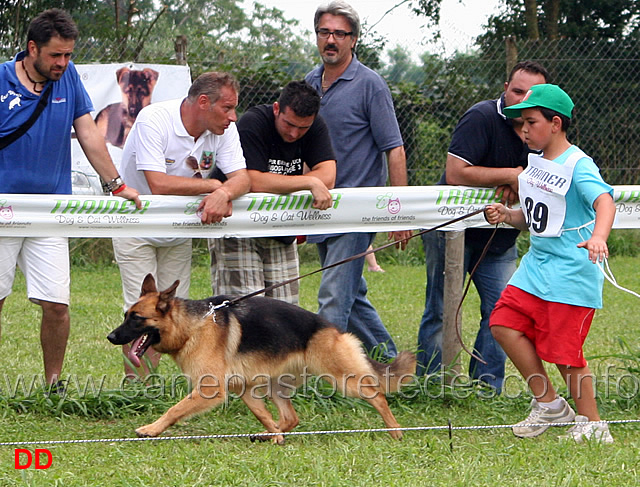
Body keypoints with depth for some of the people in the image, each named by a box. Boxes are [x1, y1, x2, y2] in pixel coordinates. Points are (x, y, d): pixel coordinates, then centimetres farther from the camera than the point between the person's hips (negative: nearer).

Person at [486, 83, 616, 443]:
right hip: (536, 266, 8)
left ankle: (592, 424, 10)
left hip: (572, 273, -8)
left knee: (564, 351, -6)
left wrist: (598, 237, -51)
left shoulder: (578, 165, -15)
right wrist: (508, 216, 0)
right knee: (505, 322, -1)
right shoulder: (535, 162, 11)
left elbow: (605, 201, -32)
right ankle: (549, 404, 10)